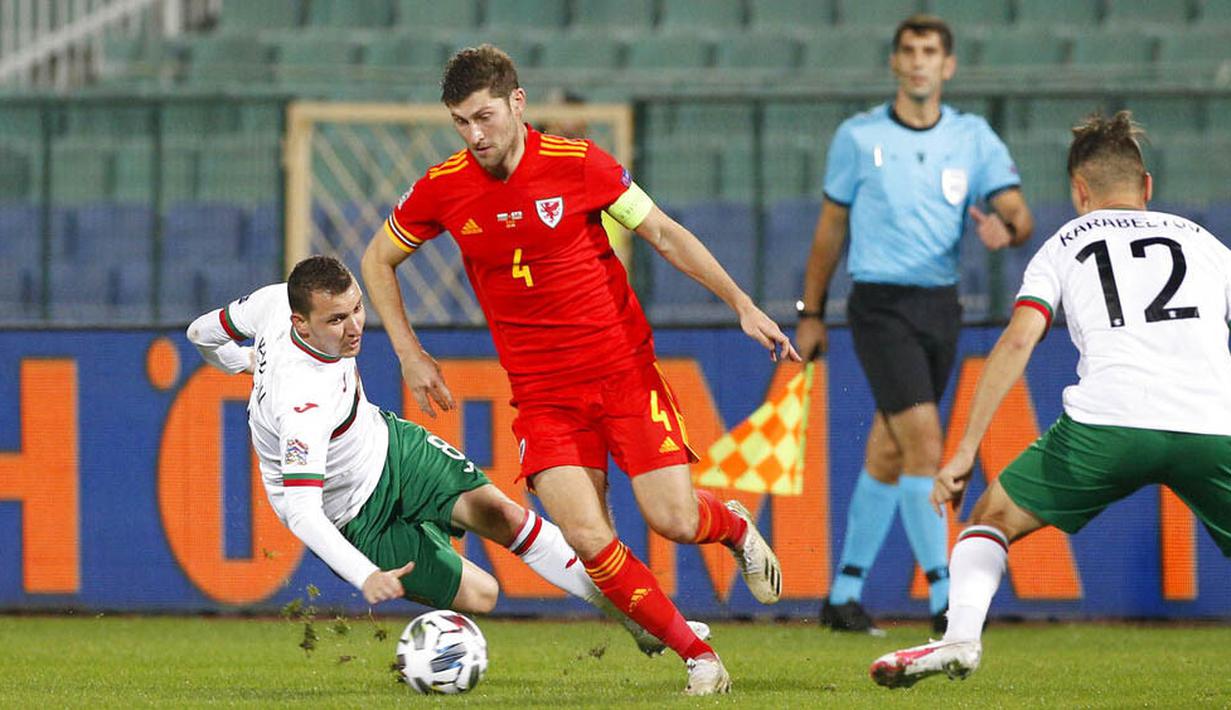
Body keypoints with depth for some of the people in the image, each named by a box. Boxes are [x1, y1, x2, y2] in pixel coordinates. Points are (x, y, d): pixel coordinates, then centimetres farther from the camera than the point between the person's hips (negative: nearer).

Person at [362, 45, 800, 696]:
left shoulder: (578, 163, -10)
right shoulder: (443, 189, -5)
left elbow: (665, 234, 1)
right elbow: (378, 261, 13)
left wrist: (741, 305, -4)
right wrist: (410, 355, 6)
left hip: (624, 369, -1)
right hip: (542, 392, 1)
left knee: (674, 520, -10)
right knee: (590, 539, -15)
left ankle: (734, 526, 28)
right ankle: (696, 654, 2)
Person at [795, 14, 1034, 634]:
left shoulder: (974, 139, 5)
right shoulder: (858, 137, -1)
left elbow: (1018, 213, -3)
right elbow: (831, 226, 8)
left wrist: (1007, 228, -27)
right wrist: (811, 312, 9)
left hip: (940, 305, 4)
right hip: (881, 305, -4)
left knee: (888, 454, 10)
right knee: (924, 441, -17)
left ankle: (845, 594, 20)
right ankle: (941, 594, -15)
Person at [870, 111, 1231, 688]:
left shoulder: (1065, 245, 20)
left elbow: (1018, 341, 6)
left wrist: (965, 451, 4)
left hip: (1108, 421, -1)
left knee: (993, 517, 17)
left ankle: (961, 634, -4)